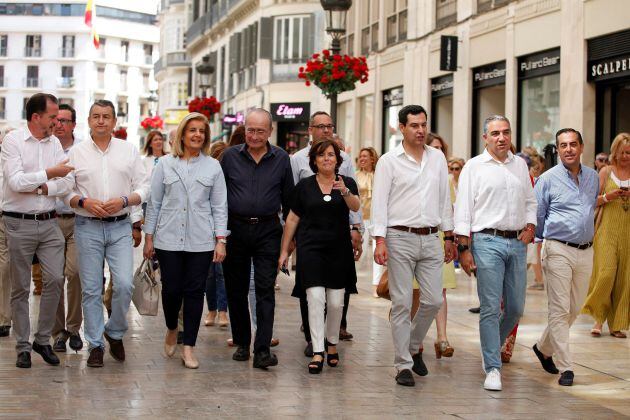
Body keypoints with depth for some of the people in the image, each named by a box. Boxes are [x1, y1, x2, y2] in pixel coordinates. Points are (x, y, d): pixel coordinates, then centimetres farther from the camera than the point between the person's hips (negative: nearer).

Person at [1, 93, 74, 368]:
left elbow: (66, 183, 3)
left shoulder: (55, 143, 9)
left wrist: (43, 188, -13)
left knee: (55, 279, -5)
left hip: (49, 223, 4)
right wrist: (50, 174, -15)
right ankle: (23, 347, 13)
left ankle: (43, 339, 11)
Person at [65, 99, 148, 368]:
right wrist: (84, 202, -13)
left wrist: (123, 201, -11)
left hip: (120, 227, 0)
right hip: (87, 227, 0)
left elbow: (143, 189, 6)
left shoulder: (129, 150, 7)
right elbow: (65, 192, 5)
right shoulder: (76, 152, 5)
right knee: (91, 289, 2)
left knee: (124, 284, -10)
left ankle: (115, 333, 15)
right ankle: (95, 345, 11)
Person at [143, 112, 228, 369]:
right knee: (171, 289, 1)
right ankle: (171, 330, 31)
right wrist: (149, 237, 5)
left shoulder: (213, 166, 6)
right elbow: (154, 202, 7)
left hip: (200, 241, 0)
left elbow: (219, 206, 5)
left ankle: (188, 348, 9)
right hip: (168, 239, 0)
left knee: (194, 292, 1)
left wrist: (220, 240, -2)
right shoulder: (165, 164, 5)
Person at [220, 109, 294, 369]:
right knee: (236, 289, 8)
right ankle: (242, 343, 22)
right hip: (236, 229, 1)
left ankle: (263, 350, -10)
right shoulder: (230, 156, 4)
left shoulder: (281, 159, 5)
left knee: (265, 290, -8)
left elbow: (288, 198, 11)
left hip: (267, 231, -1)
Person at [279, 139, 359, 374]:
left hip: (339, 249, 1)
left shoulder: (347, 183, 4)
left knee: (336, 302, 4)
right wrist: (284, 250, 7)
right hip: (311, 248, -1)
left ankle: (332, 344, 27)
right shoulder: (305, 186, 5)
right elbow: (292, 219, 9)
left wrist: (344, 191, -34)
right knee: (315, 298, -11)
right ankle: (317, 352, -11)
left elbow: (356, 207, -14)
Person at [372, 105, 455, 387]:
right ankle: (403, 365, 5)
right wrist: (380, 240, -13)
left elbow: (444, 200, 16)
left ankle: (413, 347, 27)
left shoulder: (437, 158, 11)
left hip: (431, 239, 4)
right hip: (400, 239, -4)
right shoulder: (389, 161, -2)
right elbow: (379, 202, -5)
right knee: (402, 303, -1)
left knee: (433, 300, 2)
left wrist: (449, 237, 13)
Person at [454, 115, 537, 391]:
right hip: (487, 241, -5)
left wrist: (530, 227, 5)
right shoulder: (474, 167, 0)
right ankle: (492, 368, -2)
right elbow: (463, 209, -3)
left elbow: (530, 201, 23)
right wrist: (464, 248, -8)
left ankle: (492, 347, 32)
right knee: (491, 307, -7)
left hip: (517, 243, 5)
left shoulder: (520, 165, 15)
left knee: (516, 307, 8)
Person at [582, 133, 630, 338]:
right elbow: (593, 201, 5)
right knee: (605, 273, -11)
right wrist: (608, 196, -13)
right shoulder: (606, 172, 7)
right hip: (607, 230, -1)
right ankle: (598, 318, 7)